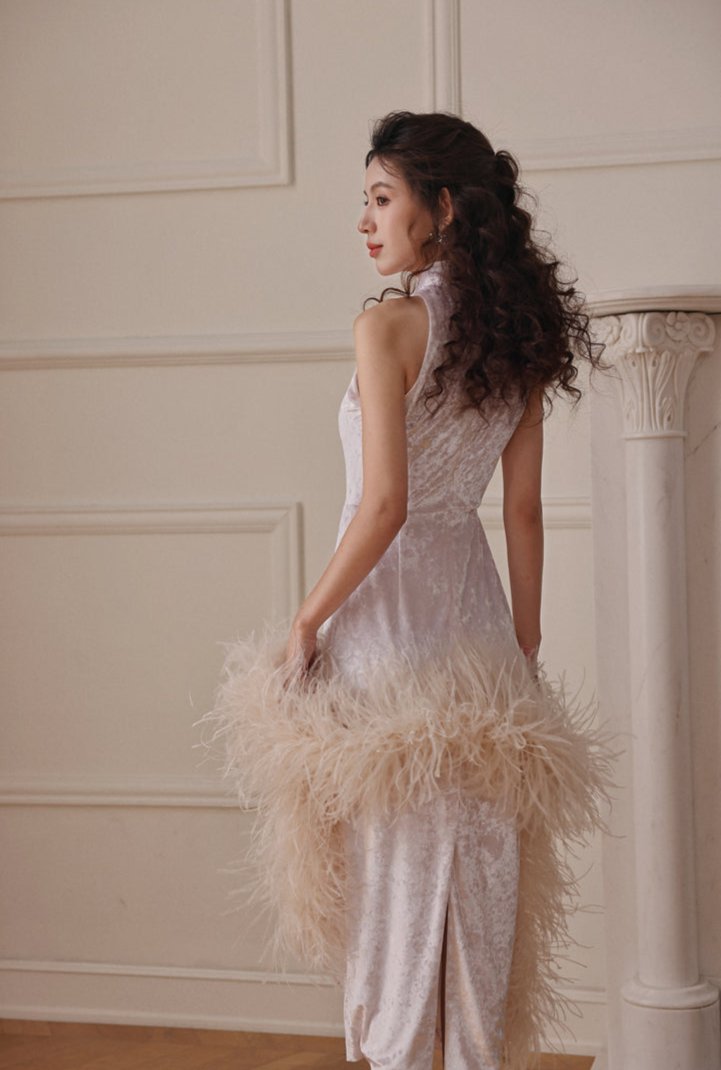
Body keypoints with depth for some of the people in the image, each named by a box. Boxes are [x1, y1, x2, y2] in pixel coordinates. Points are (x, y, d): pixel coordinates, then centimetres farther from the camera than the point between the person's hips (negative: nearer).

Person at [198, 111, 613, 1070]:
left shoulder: (389, 325, -13)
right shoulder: (521, 340, 6)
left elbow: (384, 503, -20)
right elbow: (524, 513, 7)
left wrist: (308, 619, -9)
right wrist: (527, 657, 12)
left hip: (388, 609, -6)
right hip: (472, 605, 6)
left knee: (393, 858, 3)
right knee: (479, 864, 12)